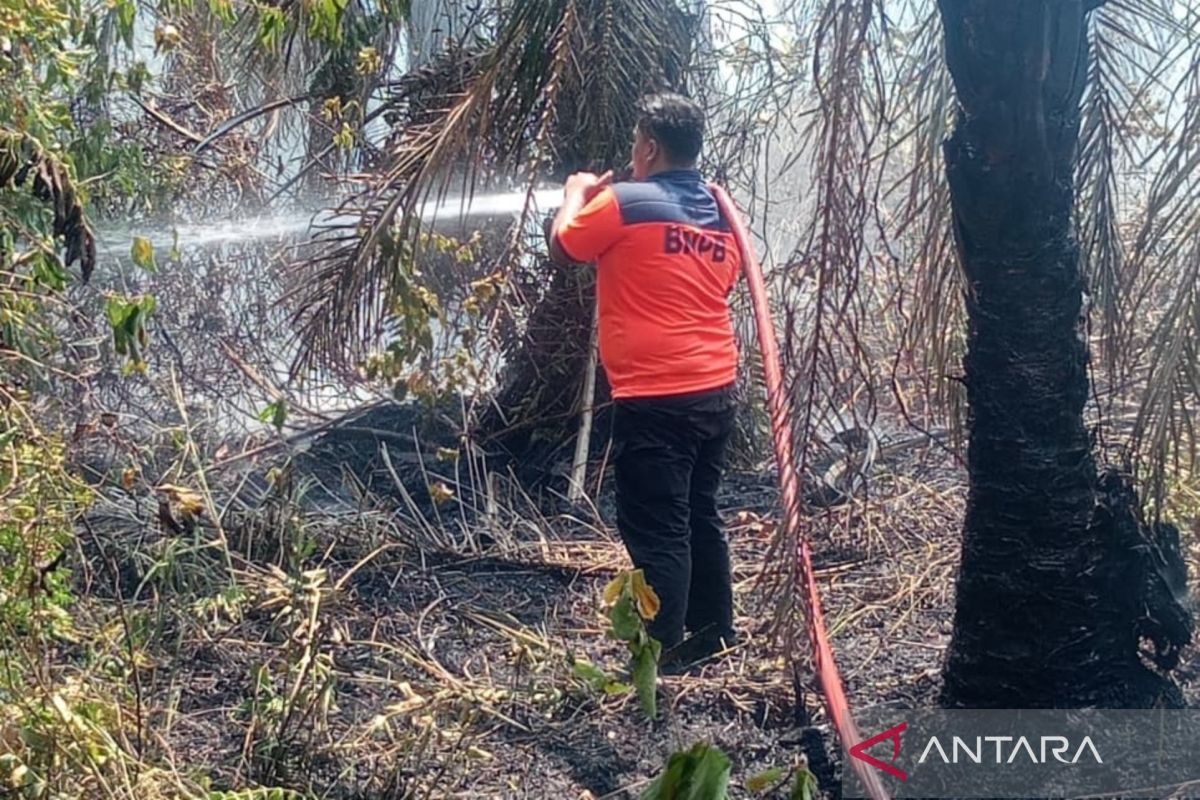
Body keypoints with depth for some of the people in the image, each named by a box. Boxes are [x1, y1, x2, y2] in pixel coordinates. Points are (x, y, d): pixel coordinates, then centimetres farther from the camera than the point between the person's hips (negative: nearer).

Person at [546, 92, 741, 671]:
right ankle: (713, 634, 28)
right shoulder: (720, 214, 10)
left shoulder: (624, 204, -12)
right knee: (701, 517, 19)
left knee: (657, 532, -2)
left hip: (655, 400, -8)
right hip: (716, 392, 8)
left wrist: (577, 194, 21)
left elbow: (561, 248, 2)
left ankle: (661, 656, 2)